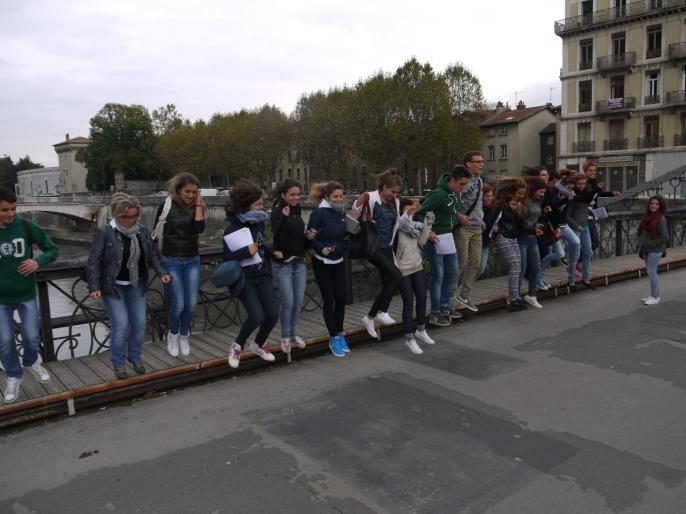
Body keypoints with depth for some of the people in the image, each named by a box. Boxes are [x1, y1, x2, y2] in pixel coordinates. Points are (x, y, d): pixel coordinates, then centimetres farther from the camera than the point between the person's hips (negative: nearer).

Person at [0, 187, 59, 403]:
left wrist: (38, 261, -22)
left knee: (32, 336, 8)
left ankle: (31, 362, 39)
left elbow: (53, 250, -3)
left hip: (26, 294, 0)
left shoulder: (27, 226, -11)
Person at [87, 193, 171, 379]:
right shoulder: (104, 232, -16)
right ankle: (118, 363, 14)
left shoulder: (142, 230, -2)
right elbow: (94, 262, -13)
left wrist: (162, 272, -6)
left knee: (139, 323, 5)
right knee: (121, 325, -7)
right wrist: (94, 287, -17)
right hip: (113, 286, -4)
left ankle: (135, 357, 27)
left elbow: (152, 254, 7)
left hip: (136, 285, 5)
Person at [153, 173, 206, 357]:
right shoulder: (166, 205, -9)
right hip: (172, 261, -3)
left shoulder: (197, 207, -1)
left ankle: (184, 336, 27)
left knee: (191, 304, 4)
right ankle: (173, 335, 24)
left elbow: (199, 229, -19)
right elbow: (157, 231, 2)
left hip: (193, 261, 3)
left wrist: (198, 205, -16)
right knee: (178, 304, -3)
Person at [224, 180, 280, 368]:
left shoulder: (259, 222, 2)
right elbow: (228, 257, -16)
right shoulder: (232, 229, -16)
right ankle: (237, 346, 12)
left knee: (273, 314, -1)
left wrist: (272, 251, 2)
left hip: (263, 275, 6)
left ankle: (258, 345, 27)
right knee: (257, 316, -16)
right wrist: (246, 252, -30)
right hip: (244, 278, -6)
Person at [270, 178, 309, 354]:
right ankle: (285, 337, 12)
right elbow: (278, 236, -22)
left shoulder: (297, 211, 9)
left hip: (300, 262, 6)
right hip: (283, 264, -6)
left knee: (299, 301, 7)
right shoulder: (277, 212, -10)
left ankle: (293, 334, 22)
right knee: (288, 301, -5)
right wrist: (283, 217, -29)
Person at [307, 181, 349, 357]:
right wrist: (322, 248, -30)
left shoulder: (341, 213, 5)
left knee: (341, 298, 7)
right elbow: (310, 237, -17)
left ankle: (340, 334, 22)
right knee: (328, 299, 1)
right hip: (322, 263, -5)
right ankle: (333, 338, 13)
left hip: (339, 262, 6)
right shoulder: (319, 213, -15)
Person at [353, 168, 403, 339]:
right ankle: (382, 311, -5)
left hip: (387, 247, 8)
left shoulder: (395, 202, 10)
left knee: (387, 284, 7)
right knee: (396, 276, -18)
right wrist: (359, 203, -30)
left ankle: (370, 317, 21)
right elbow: (355, 216, -12)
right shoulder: (372, 198, -11)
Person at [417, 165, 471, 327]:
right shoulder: (438, 194, -23)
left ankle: (445, 306, 30)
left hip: (448, 237, 9)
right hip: (435, 239, -9)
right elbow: (420, 213, -22)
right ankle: (435, 313, 8)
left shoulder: (454, 193, 3)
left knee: (452, 273, 15)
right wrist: (428, 232, -24)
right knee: (438, 276, -3)